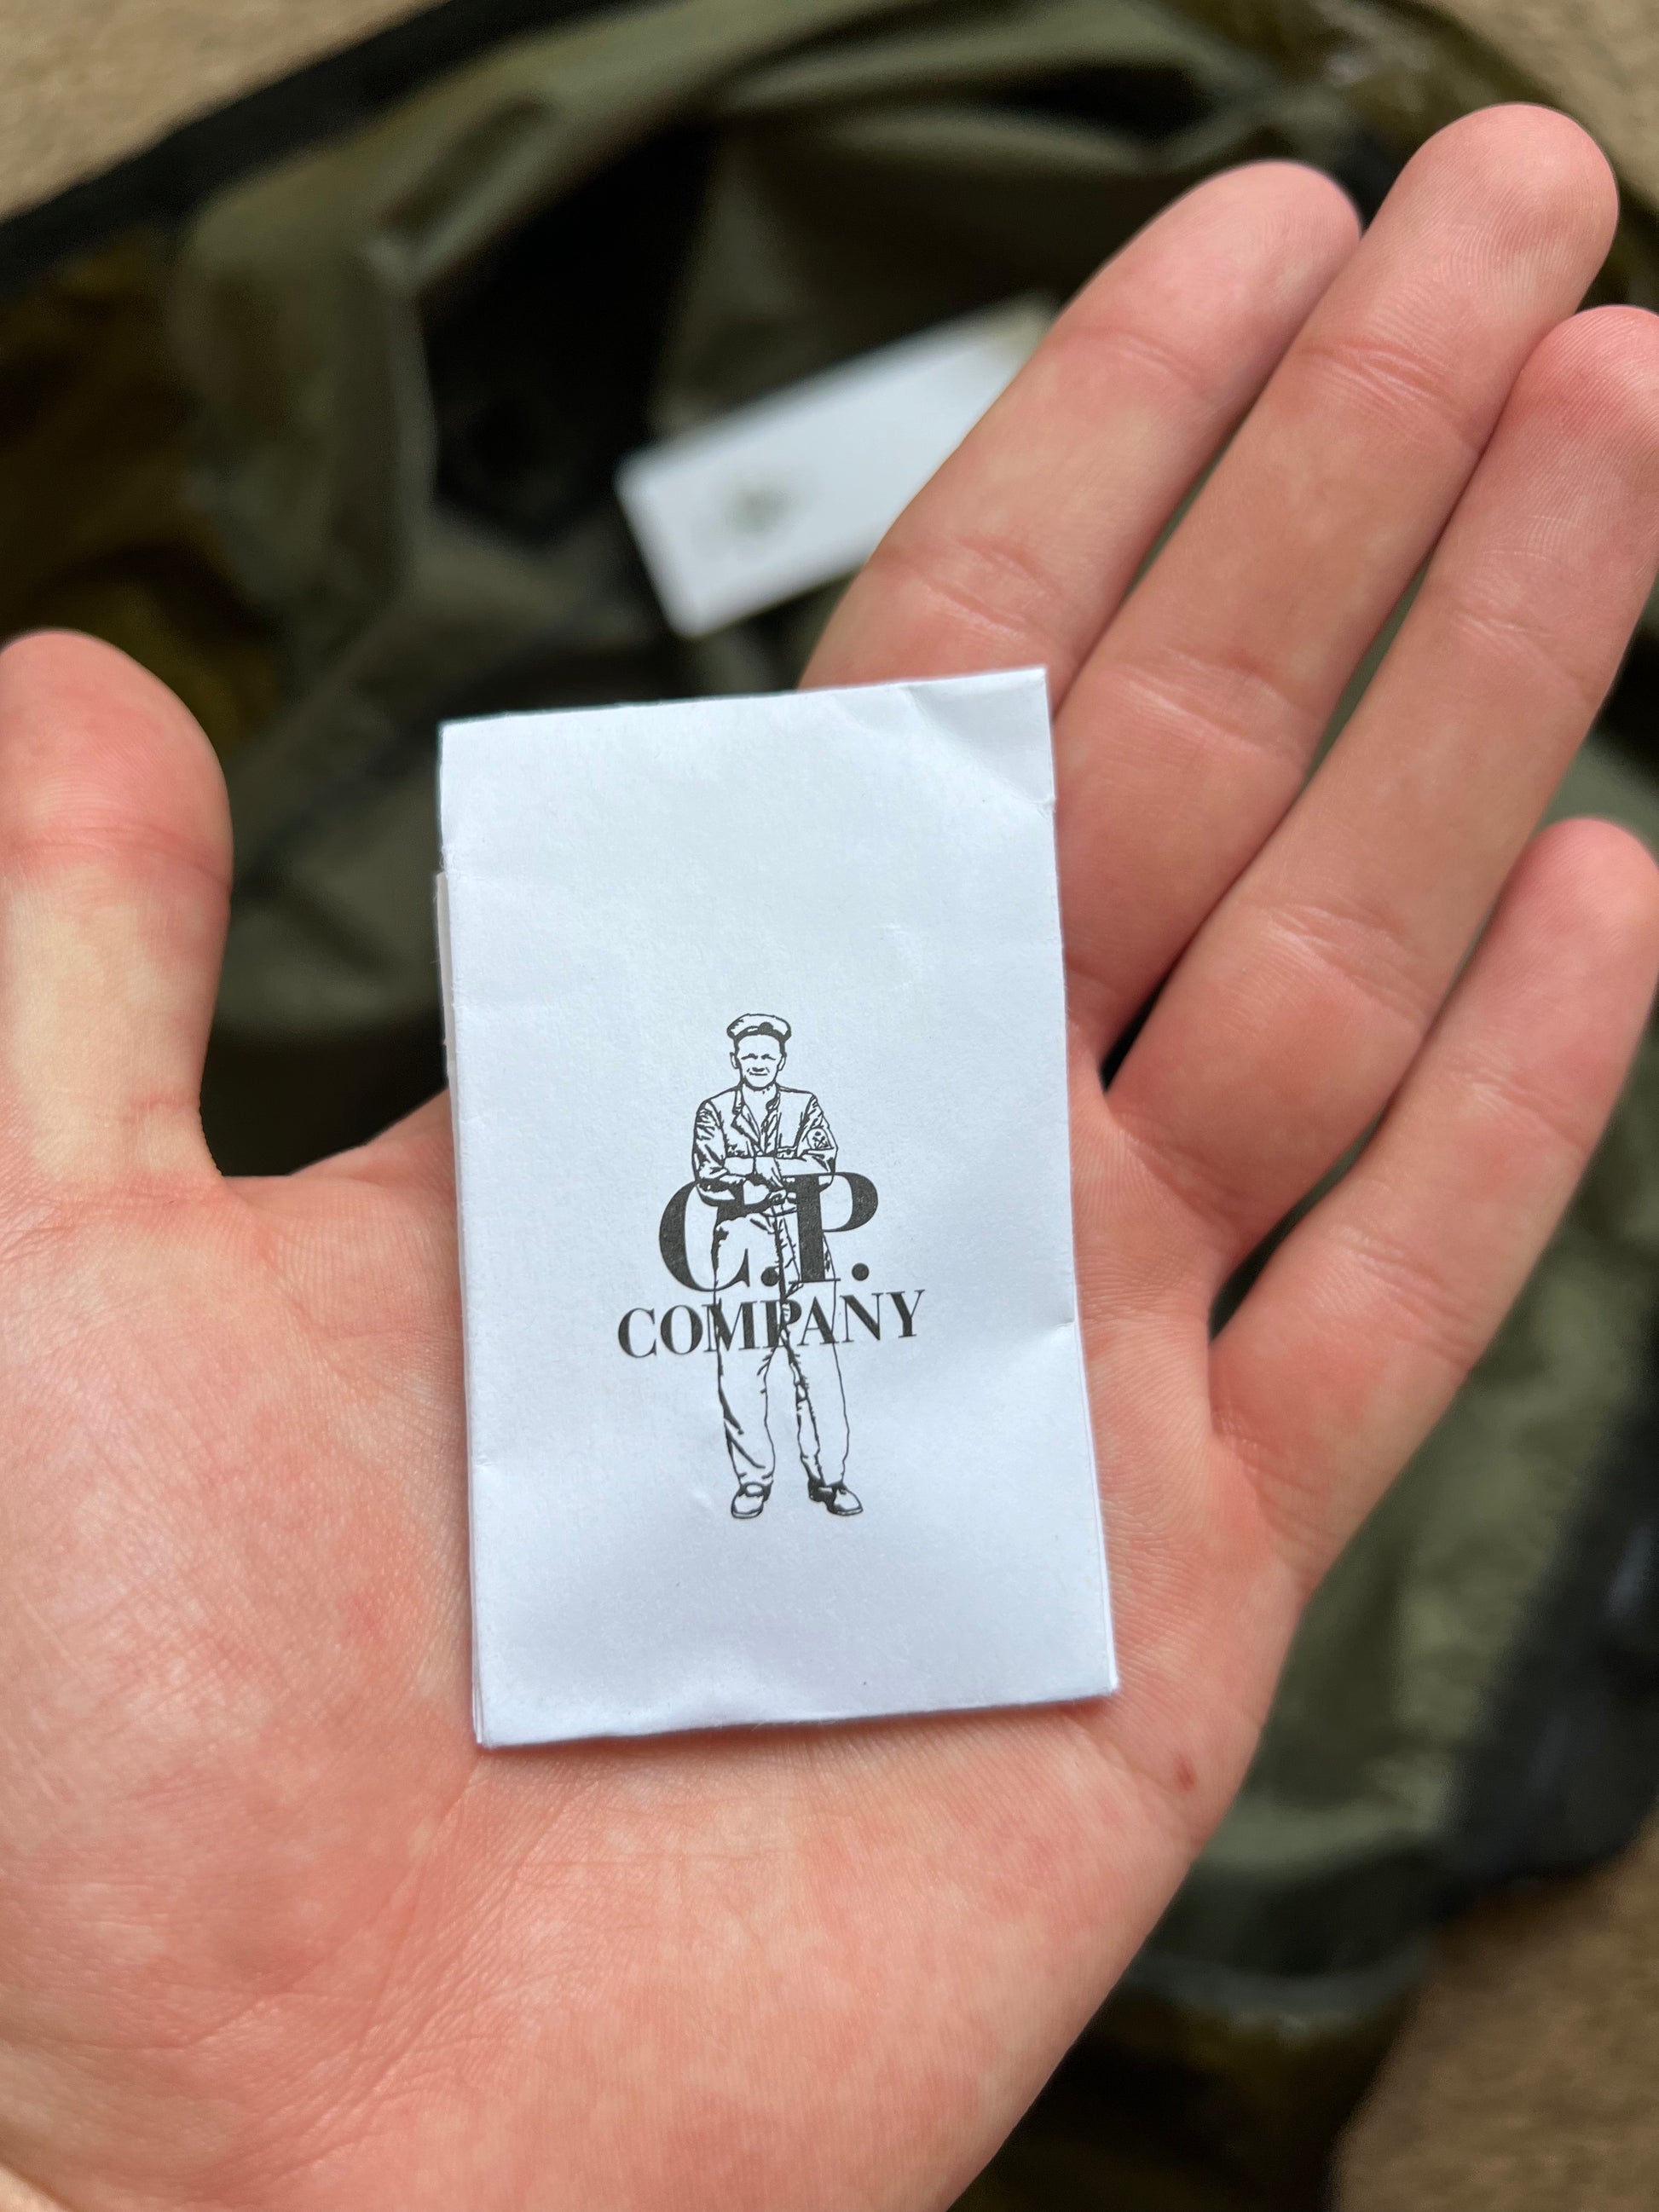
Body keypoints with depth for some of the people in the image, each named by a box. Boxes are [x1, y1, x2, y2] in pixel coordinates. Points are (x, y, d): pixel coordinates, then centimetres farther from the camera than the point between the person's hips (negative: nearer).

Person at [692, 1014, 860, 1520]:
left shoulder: (804, 1107, 12)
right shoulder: (714, 1113, 9)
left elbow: (823, 1166, -3)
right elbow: (710, 1182, -4)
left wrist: (749, 1166, -11)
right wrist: (786, 1176, -10)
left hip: (802, 1250, 1)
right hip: (741, 1248, 0)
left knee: (817, 1366, -1)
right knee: (740, 1372, -2)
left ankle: (828, 1476, 11)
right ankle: (753, 1478, 12)